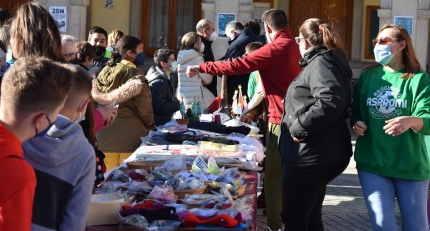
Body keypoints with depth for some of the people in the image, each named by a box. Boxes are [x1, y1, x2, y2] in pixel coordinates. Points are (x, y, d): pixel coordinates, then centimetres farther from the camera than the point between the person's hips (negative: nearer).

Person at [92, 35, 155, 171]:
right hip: (129, 133, -5)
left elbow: (95, 99, 10)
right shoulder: (135, 75, -9)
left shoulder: (105, 71, 7)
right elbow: (144, 108, -9)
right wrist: (150, 127, 8)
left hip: (104, 132, 5)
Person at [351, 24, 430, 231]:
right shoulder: (367, 76, 7)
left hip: (411, 166, -2)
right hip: (372, 164, 2)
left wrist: (411, 121, -37)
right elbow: (355, 111, 13)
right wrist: (356, 123, -9)